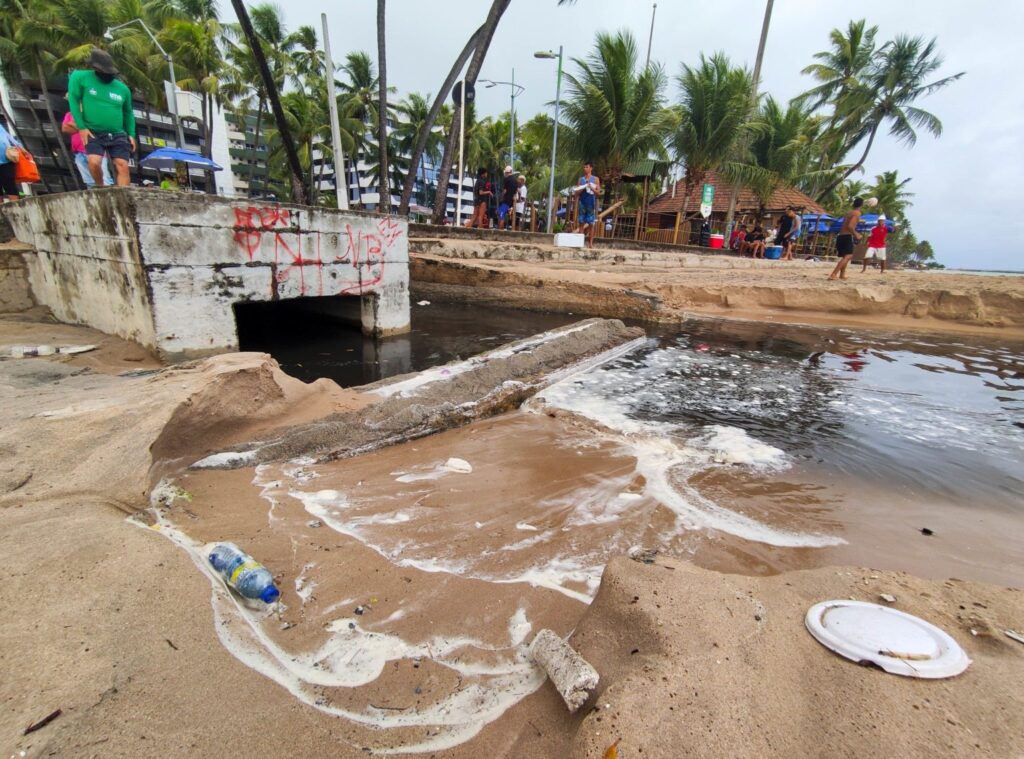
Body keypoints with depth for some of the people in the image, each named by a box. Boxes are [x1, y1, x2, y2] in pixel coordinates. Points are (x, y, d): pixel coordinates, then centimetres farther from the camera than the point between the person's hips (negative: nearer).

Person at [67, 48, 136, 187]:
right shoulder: (81, 77, 1)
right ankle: (101, 188, 3)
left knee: (122, 166, -11)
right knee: (94, 162, -22)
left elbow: (128, 113, 20)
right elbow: (73, 100, -1)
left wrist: (131, 135, 9)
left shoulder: (123, 88, 9)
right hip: (94, 134, -2)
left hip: (118, 135, 2)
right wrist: (81, 127, -9)